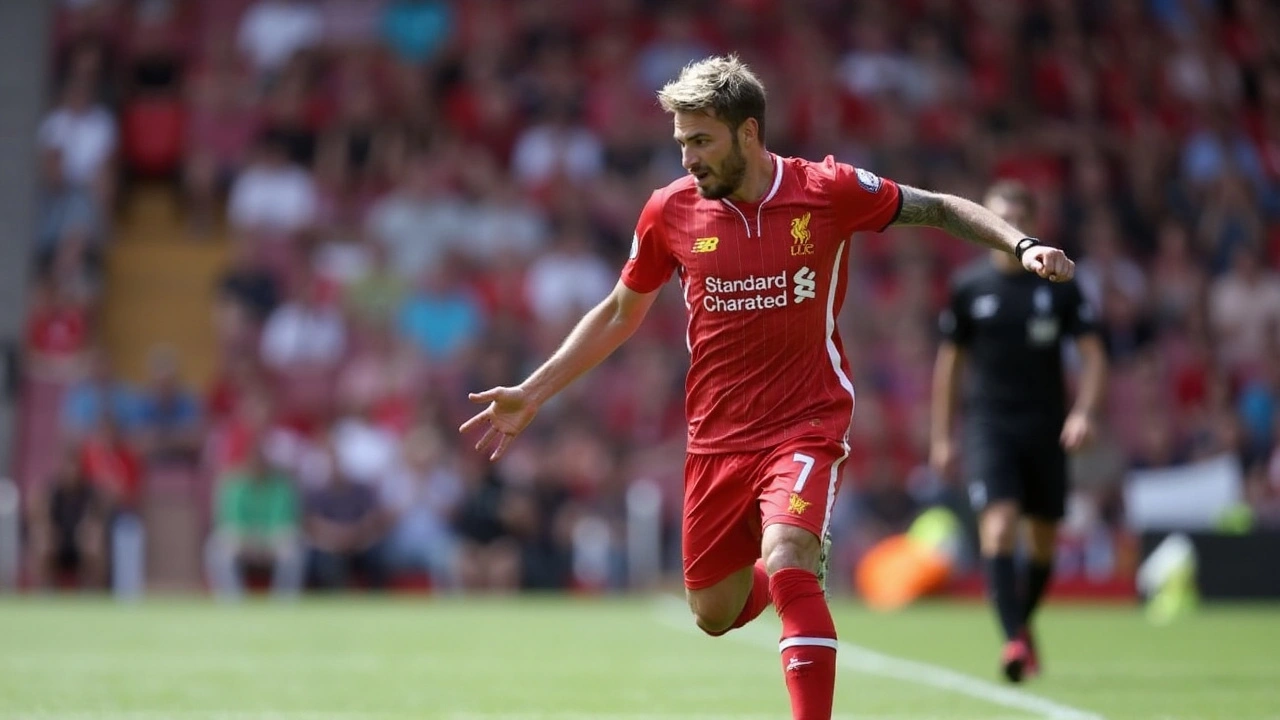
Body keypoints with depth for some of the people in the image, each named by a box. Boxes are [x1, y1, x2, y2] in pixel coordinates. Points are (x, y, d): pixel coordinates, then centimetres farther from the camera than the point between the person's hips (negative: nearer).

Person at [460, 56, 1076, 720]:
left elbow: (937, 209, 5)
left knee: (784, 564, -29)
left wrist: (1021, 244, -10)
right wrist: (531, 393, 9)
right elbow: (620, 314, 12)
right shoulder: (670, 210, -3)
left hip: (807, 422, -4)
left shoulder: (828, 190, -10)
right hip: (716, 436, 4)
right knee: (714, 616, 11)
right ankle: (805, 564, 44)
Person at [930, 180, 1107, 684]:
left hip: (1046, 428, 1)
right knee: (999, 521, -20)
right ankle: (1014, 641, -25)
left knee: (1044, 538, 9)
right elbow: (949, 362, 10)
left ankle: (1023, 622, 34)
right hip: (988, 424, -1)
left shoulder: (1059, 286, 2)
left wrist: (1084, 412, -14)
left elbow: (1093, 354, 2)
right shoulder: (968, 287, 3)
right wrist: (941, 436, 7)